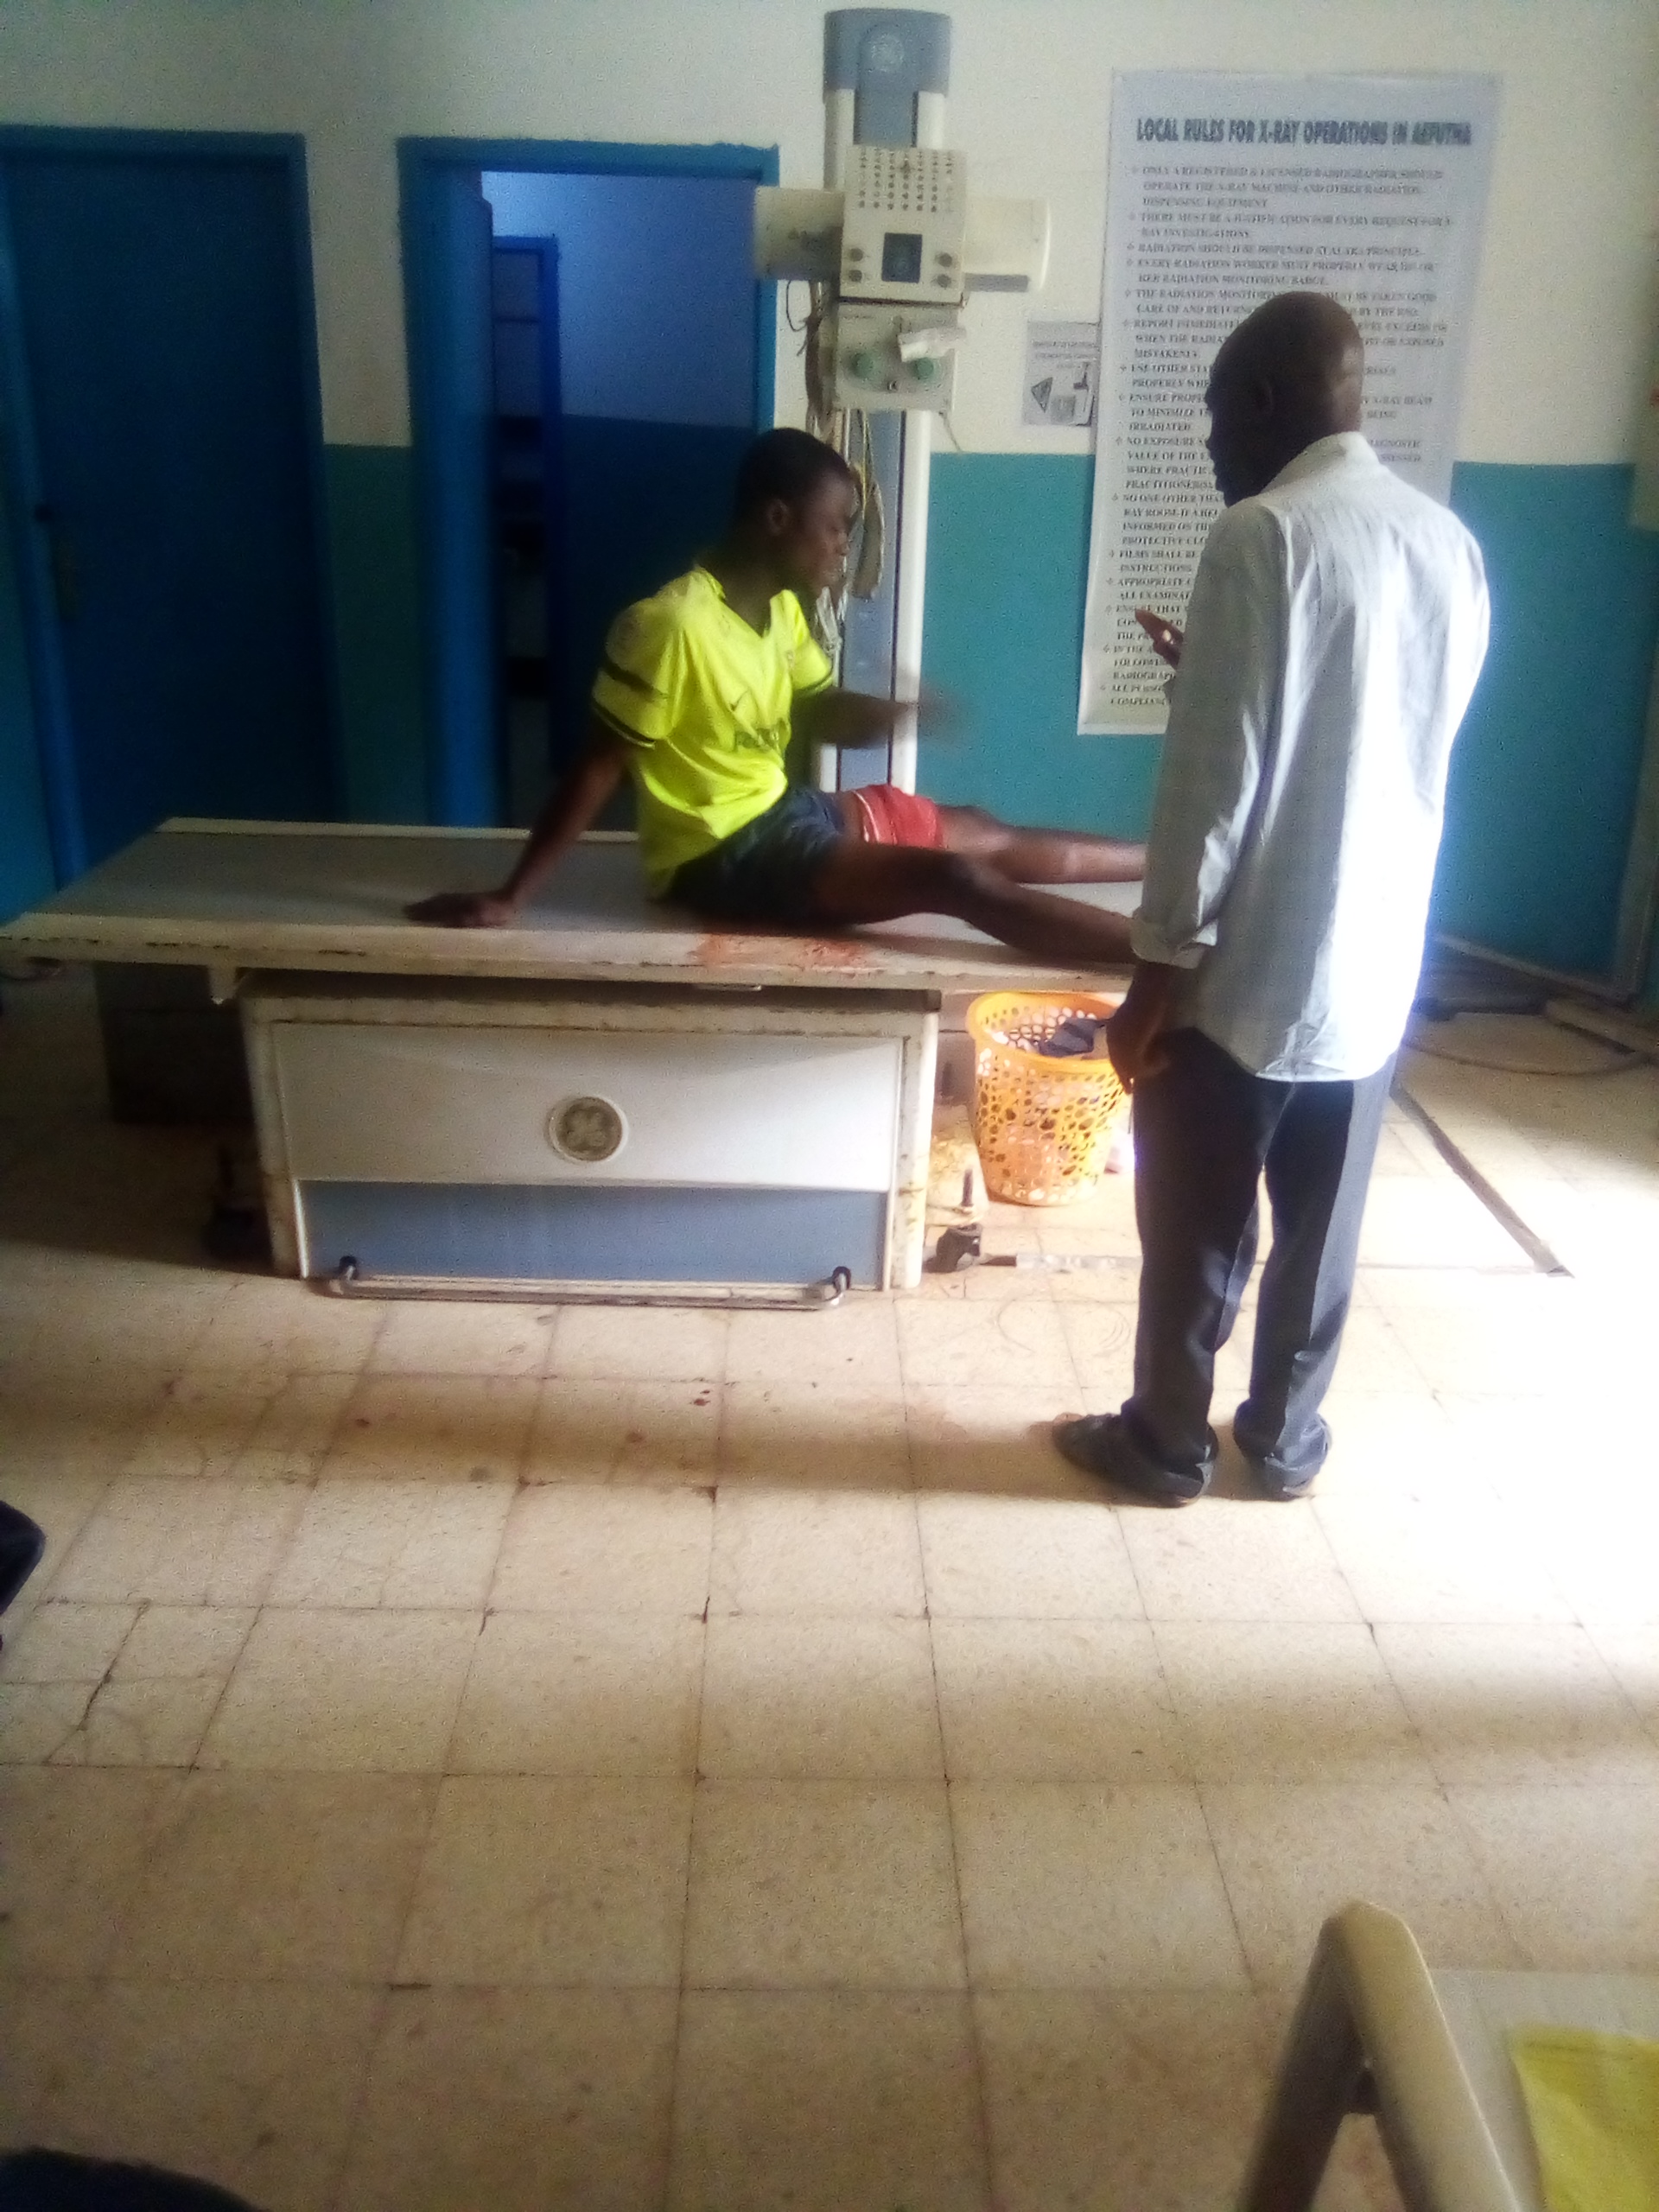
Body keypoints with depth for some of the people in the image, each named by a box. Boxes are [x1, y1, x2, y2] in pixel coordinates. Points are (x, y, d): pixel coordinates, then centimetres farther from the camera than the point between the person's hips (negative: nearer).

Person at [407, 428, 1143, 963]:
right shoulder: (669, 624, -24)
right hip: (724, 854, -9)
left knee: (990, 837, 13)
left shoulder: (781, 608, 2)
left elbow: (821, 712, 16)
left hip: (787, 809, 9)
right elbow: (597, 770, -20)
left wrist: (895, 712, -7)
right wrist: (509, 896, -20)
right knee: (957, 881, -19)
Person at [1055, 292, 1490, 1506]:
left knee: (1197, 1229, 10)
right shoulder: (1455, 545, 7)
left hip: (1248, 969, -6)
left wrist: (1159, 968, -12)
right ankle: (1287, 1437, 33)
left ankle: (1168, 1443, 25)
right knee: (1323, 1225, 18)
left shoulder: (1261, 539, -15)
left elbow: (1214, 781, -19)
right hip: (1377, 966, 7)